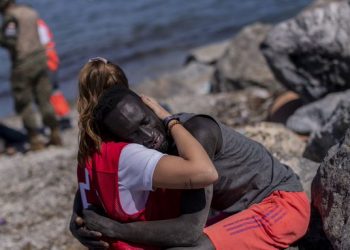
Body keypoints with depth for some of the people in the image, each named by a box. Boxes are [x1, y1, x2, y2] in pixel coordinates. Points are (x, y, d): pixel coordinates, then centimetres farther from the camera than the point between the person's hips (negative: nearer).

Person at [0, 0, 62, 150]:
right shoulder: (31, 12, 12)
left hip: (23, 63, -7)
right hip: (40, 58, 7)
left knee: (23, 103, 3)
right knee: (44, 100, 13)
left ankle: (35, 138, 0)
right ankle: (55, 134, 12)